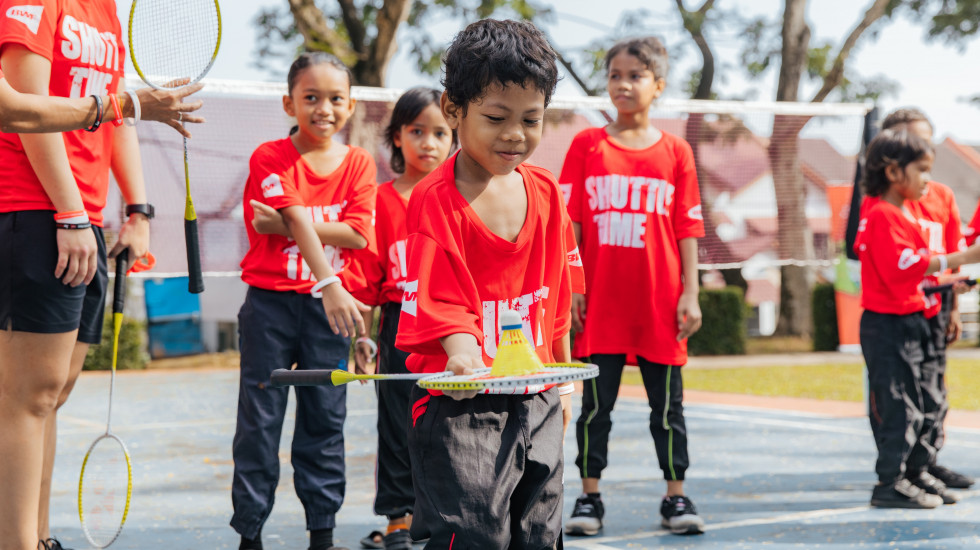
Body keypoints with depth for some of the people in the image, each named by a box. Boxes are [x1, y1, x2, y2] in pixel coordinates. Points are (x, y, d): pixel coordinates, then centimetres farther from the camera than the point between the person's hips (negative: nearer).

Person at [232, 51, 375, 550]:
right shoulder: (270, 158, -4)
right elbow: (299, 222, -17)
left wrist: (287, 225, -15)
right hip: (271, 302, -3)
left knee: (325, 419, 7)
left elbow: (359, 234, -8)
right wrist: (330, 283, -28)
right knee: (260, 419, 1)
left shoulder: (359, 164, 5)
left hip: (331, 304, 3)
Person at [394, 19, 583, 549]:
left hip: (536, 402, 6)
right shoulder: (435, 200, -12)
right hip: (460, 406, -6)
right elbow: (441, 303, -17)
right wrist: (463, 354, -36)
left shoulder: (545, 192, 7)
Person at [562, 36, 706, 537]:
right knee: (595, 403, 5)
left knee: (668, 404, 7)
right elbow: (569, 222, 2)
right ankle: (589, 497, 14)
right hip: (600, 303, 0)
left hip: (660, 304, 0)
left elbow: (687, 229, 4)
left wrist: (690, 295, -1)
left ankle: (676, 496, 16)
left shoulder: (675, 151, 4)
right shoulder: (586, 145, 3)